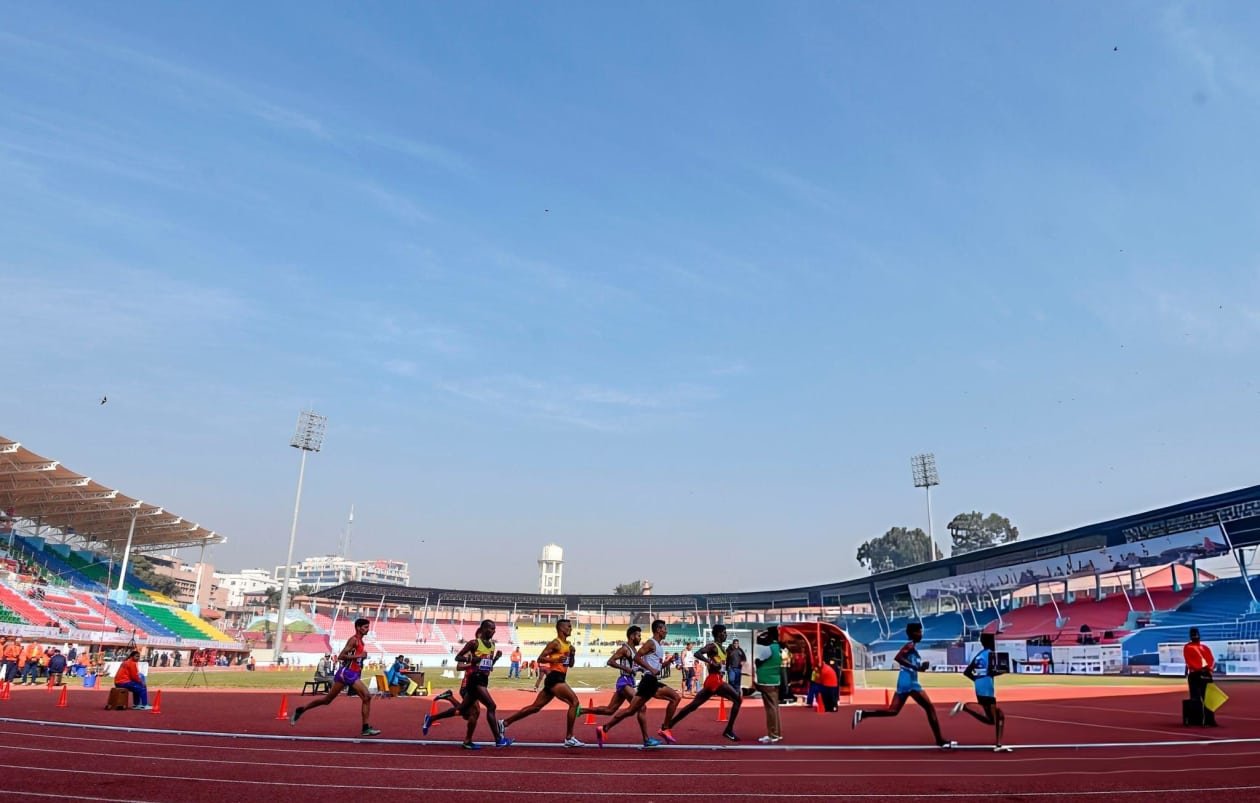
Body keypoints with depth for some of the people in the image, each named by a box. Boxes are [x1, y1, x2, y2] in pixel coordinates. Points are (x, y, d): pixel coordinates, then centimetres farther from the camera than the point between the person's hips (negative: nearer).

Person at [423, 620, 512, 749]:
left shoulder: (492, 645, 11)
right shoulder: (474, 643, -10)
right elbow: (457, 657, -8)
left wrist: (496, 657, 1)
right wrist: (471, 659, -23)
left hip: (484, 679, 8)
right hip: (474, 679, -8)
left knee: (461, 709, 15)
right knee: (491, 706, -15)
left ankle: (431, 718, 31)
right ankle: (499, 739, -10)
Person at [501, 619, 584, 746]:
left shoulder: (568, 644, 17)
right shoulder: (555, 643, -10)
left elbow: (570, 664, 23)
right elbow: (540, 658, -14)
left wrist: (572, 655, 4)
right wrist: (555, 659, -26)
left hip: (558, 679, 9)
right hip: (554, 678, -9)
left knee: (535, 707, 12)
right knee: (574, 702, -15)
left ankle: (504, 723, 19)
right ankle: (569, 738, -10)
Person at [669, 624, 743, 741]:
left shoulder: (722, 647, 18)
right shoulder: (712, 646, -10)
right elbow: (697, 653, -26)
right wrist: (711, 662, -31)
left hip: (716, 680, 9)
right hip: (714, 680, -9)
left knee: (693, 705, 9)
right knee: (737, 699, -10)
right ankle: (728, 731, -6)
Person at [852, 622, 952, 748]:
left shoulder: (912, 646, 21)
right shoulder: (910, 645, -9)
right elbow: (897, 658, -25)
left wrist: (921, 666, 9)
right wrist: (916, 667, -25)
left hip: (905, 681, 9)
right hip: (909, 682, -9)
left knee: (893, 711, 5)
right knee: (929, 708, 0)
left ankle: (862, 714, -4)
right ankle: (940, 740, 5)